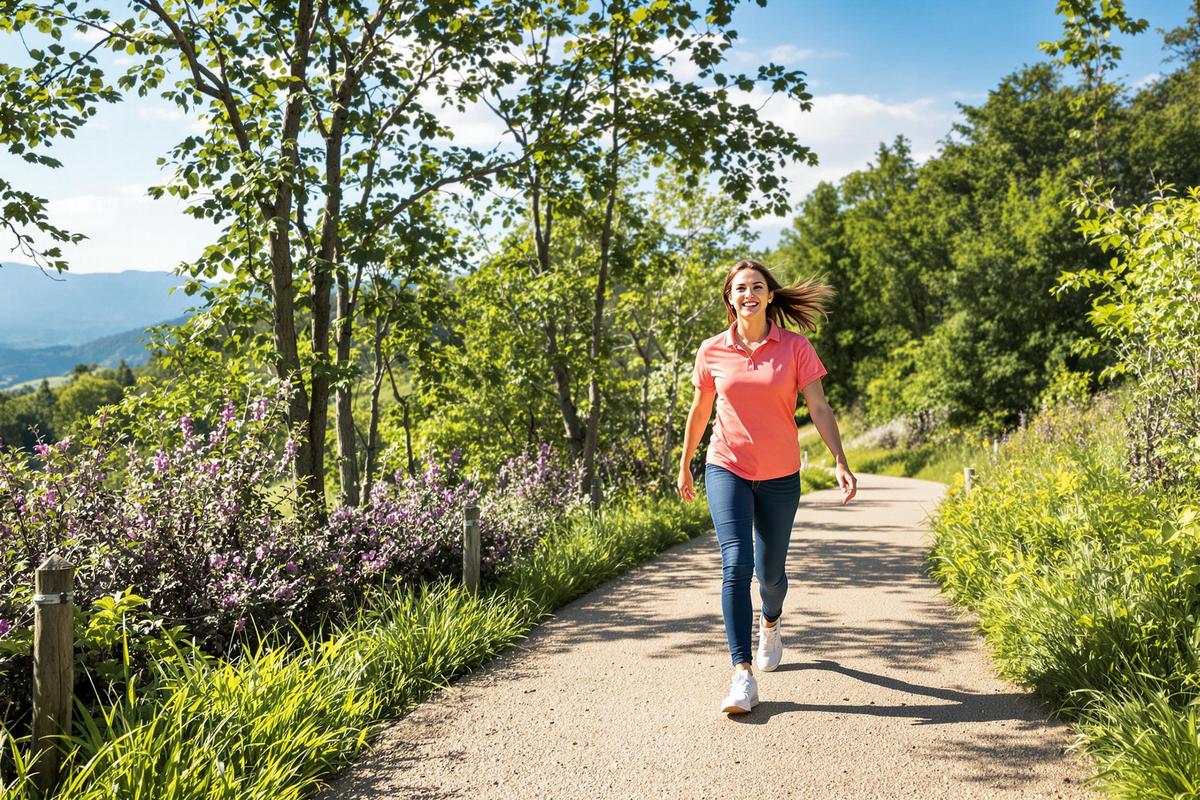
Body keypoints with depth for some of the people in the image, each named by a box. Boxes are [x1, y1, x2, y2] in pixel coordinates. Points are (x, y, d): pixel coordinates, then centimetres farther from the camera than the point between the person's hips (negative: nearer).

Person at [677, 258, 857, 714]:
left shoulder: (794, 347, -4)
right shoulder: (712, 352, 0)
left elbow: (818, 408, -8)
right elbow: (699, 412, 11)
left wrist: (840, 463, -19)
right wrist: (684, 466, 18)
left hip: (780, 476, 0)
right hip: (727, 471, 0)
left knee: (770, 571, 11)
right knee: (736, 563, -17)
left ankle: (770, 622, 47)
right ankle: (743, 676, -14)